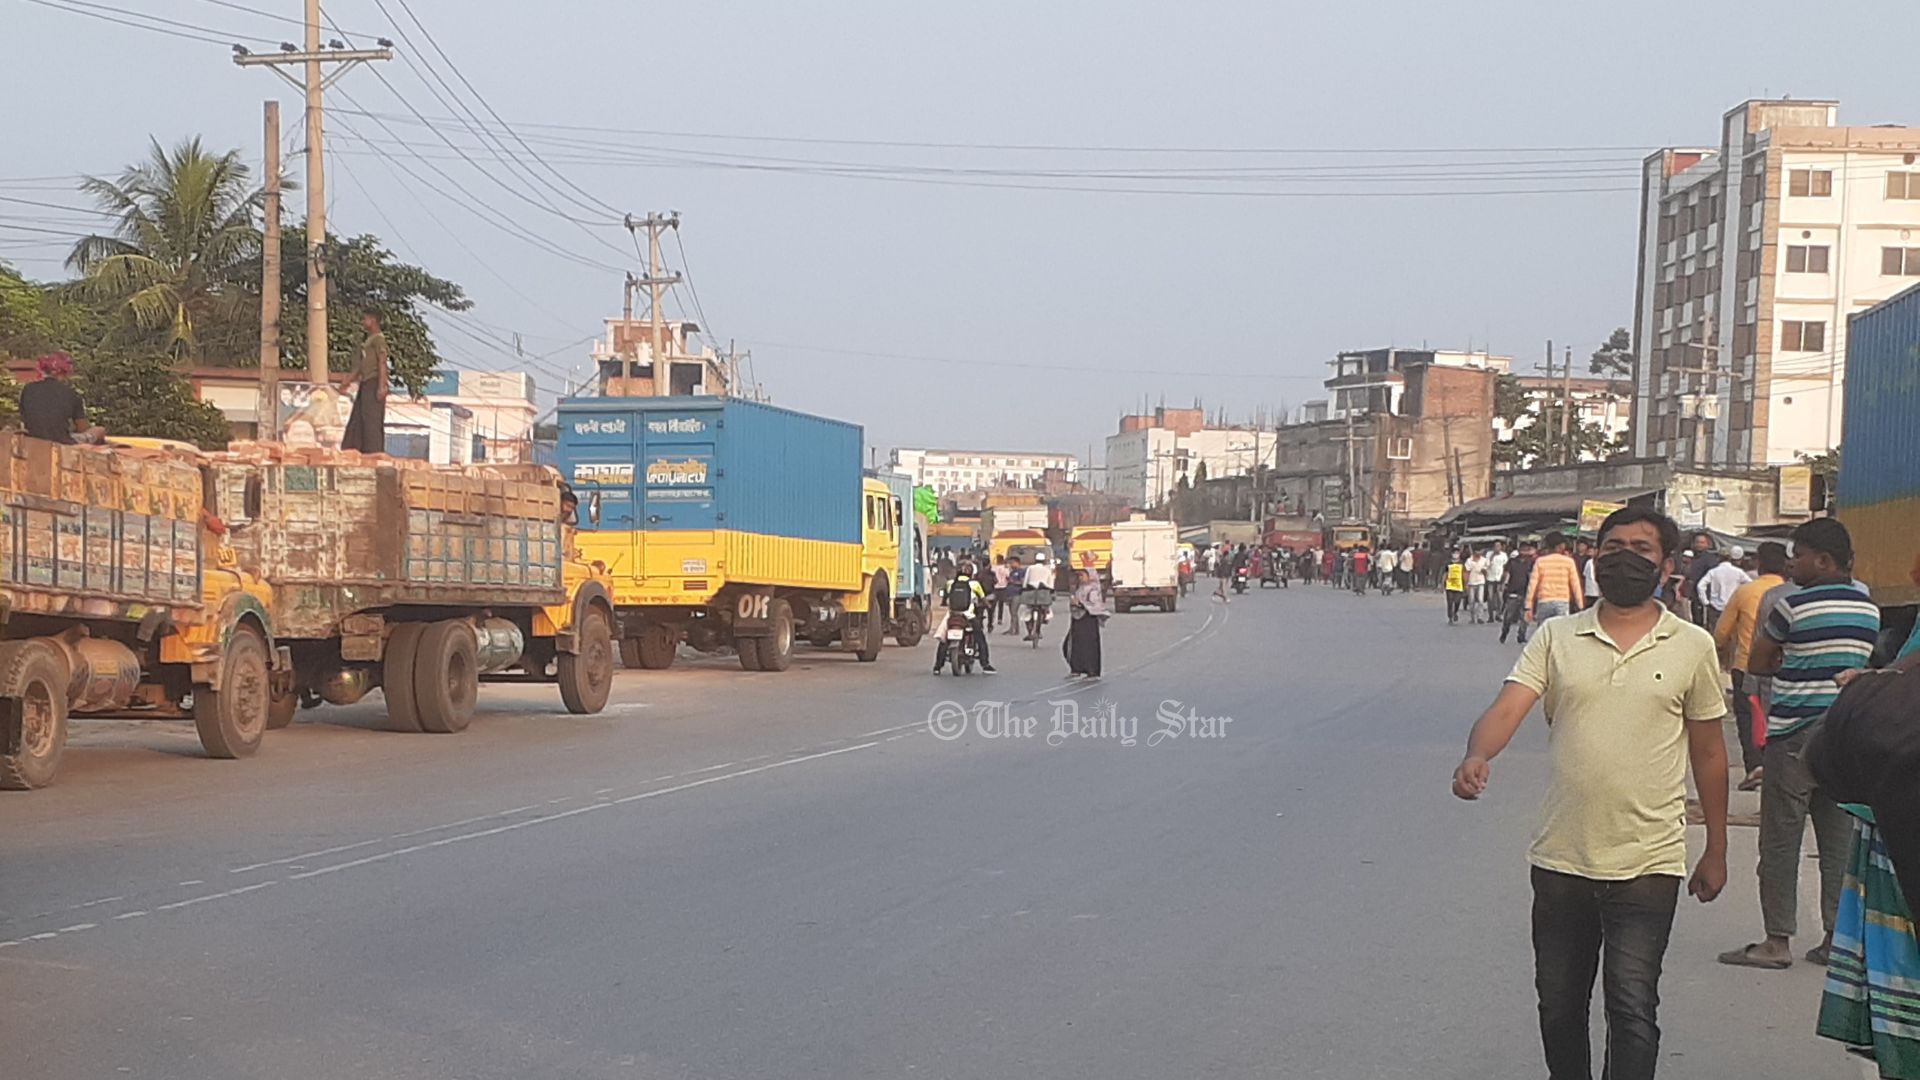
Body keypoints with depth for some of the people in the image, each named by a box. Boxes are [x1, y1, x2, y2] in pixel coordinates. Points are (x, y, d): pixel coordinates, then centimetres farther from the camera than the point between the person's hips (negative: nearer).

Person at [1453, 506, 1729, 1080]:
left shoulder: (1691, 646, 2)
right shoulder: (1556, 638, 3)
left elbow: (1708, 753, 9)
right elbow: (1506, 710, -10)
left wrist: (1716, 851, 13)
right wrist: (1477, 756, -32)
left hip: (1647, 865, -2)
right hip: (1561, 860, 2)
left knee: (1632, 1009, -9)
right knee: (1558, 1006, 14)